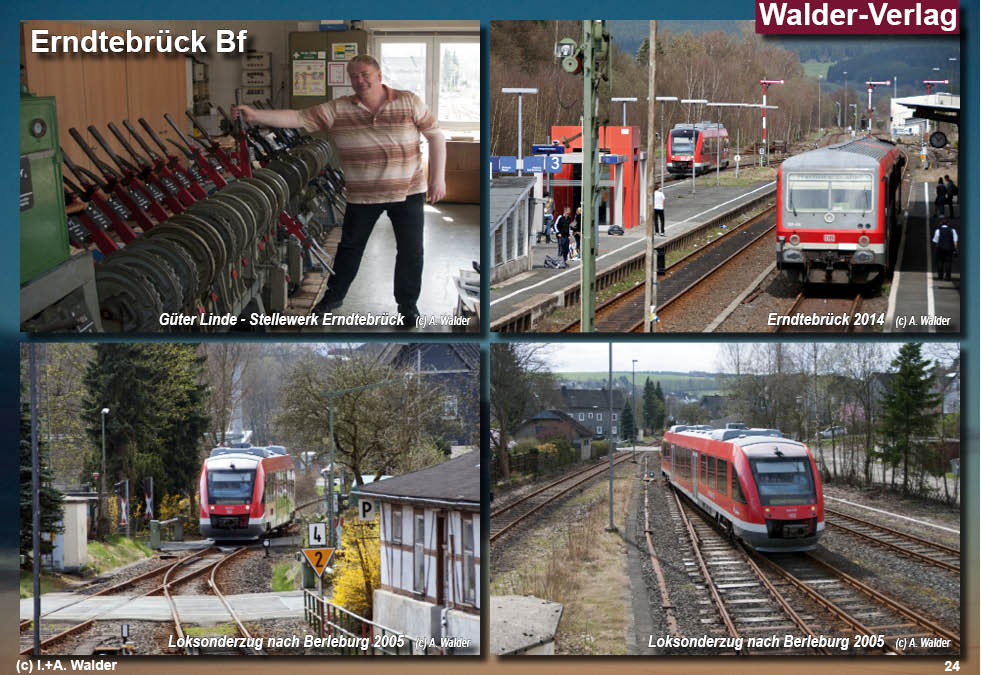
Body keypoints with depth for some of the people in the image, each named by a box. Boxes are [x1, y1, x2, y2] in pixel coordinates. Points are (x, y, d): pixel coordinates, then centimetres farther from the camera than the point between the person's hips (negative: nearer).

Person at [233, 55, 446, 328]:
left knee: (410, 251, 5)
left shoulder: (410, 102, -5)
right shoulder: (338, 110, -6)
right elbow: (298, 118, -13)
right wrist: (256, 115, -24)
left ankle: (407, 304, 21)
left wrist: (438, 177, -6)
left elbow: (435, 136, 0)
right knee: (349, 247, 13)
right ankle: (334, 295, 32)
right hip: (361, 195, 1)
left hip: (408, 192, -1)